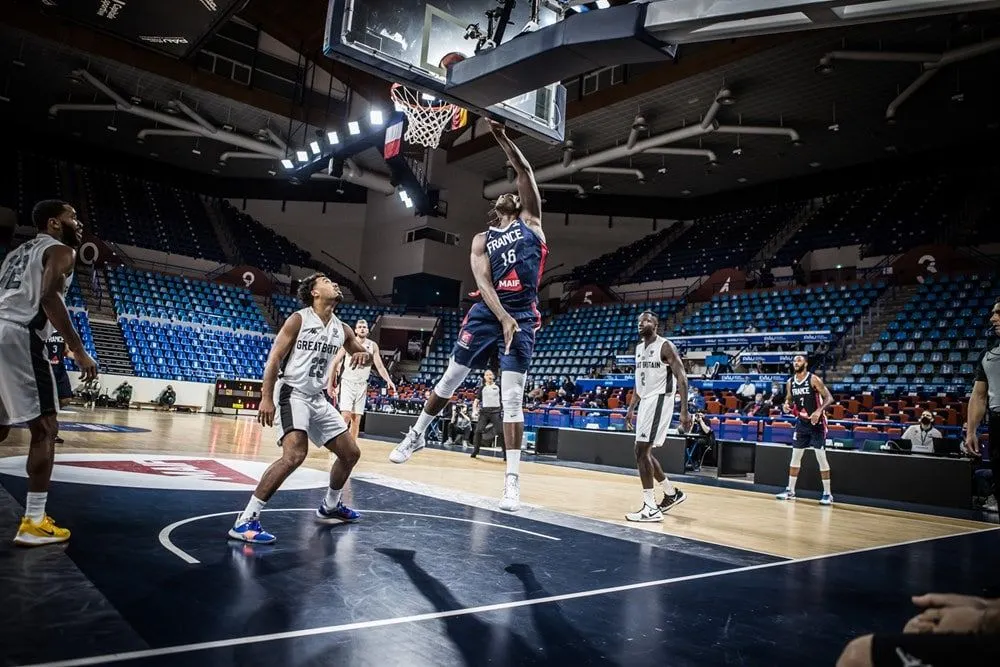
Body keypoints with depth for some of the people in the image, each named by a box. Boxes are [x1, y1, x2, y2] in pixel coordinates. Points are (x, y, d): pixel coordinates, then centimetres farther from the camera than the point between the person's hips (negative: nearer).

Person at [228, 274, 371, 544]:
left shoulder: (341, 329, 8)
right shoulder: (299, 319, -9)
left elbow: (363, 353, 22)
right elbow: (274, 358, -12)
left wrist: (363, 355, -4)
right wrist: (266, 398, -21)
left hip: (318, 398, 8)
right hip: (292, 393, -7)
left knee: (351, 453, 12)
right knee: (295, 454, -28)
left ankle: (330, 507, 33)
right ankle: (246, 520, -22)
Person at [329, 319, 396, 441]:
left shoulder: (373, 345, 4)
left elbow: (380, 366, 4)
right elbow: (335, 363, -1)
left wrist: (389, 381, -10)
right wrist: (331, 384, -4)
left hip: (362, 385, 3)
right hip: (347, 382, -3)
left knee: (356, 420, 4)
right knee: (346, 415, -16)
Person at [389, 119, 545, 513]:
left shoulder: (530, 222, 12)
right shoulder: (482, 240, 12)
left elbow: (525, 171, 1)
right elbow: (483, 282, -5)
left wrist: (502, 137, -3)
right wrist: (503, 318, -20)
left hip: (523, 317, -2)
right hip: (488, 313, 2)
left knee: (512, 398, -7)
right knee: (450, 379, 9)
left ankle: (512, 481, -3)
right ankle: (416, 435, 33)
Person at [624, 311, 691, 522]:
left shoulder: (665, 346, -11)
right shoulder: (639, 348, 14)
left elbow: (681, 378, -16)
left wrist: (684, 411, -23)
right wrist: (631, 408, 19)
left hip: (659, 400, -9)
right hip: (646, 402, 9)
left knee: (642, 451, -14)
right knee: (643, 452, 13)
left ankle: (651, 508, -10)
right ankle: (672, 493, 30)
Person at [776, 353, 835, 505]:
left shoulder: (813, 379, -14)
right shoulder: (790, 382, 2)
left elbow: (829, 398, -15)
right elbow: (789, 399, 16)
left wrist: (819, 411, -31)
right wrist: (787, 405, -7)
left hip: (817, 423, -6)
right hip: (802, 423, 6)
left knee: (821, 457, -5)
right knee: (795, 457, 9)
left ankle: (827, 494, 3)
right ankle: (790, 491, 17)